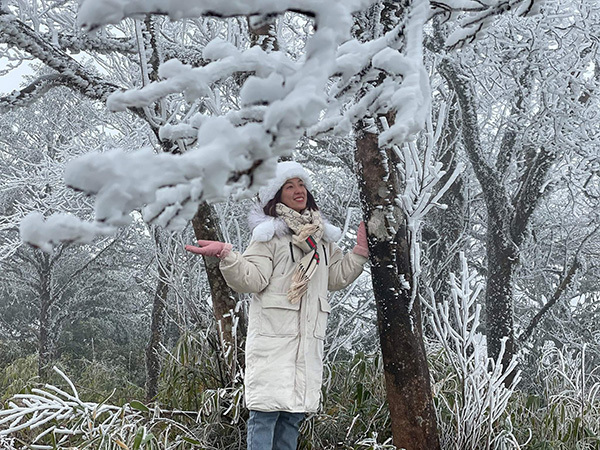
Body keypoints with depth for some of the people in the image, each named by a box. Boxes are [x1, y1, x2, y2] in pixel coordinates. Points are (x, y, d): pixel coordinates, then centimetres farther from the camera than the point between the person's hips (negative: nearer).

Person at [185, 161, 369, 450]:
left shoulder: (321, 236, 19)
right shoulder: (270, 233, -1)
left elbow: (337, 277, 25)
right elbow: (252, 279, -11)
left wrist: (360, 250, 16)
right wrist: (226, 255, -25)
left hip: (309, 337, 6)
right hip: (273, 336, -6)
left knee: (294, 414, 8)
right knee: (267, 410, -10)